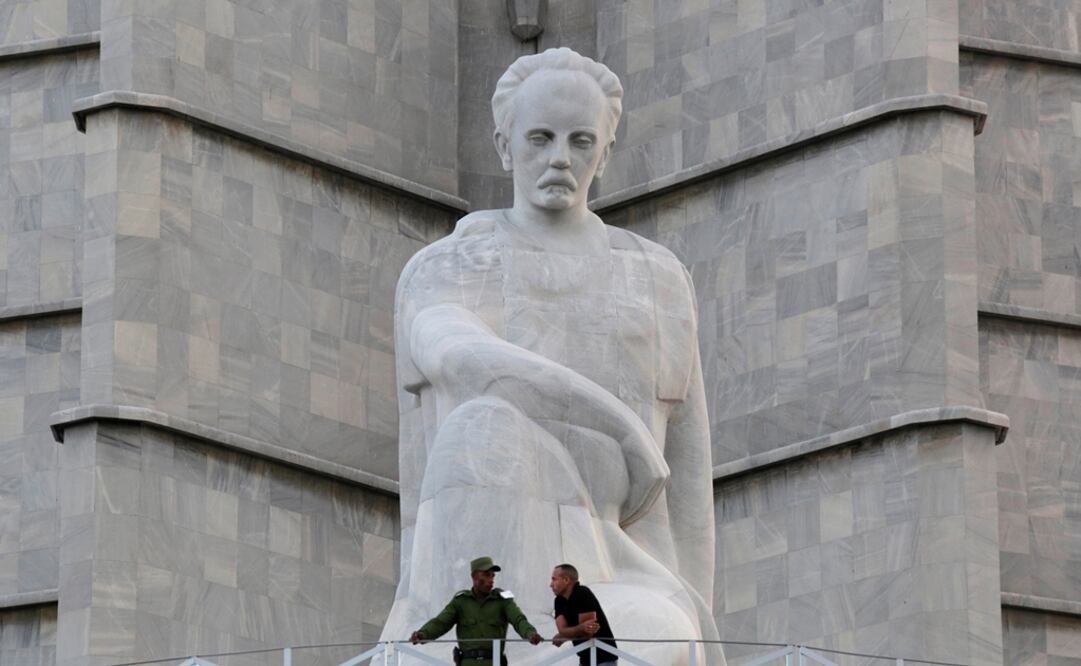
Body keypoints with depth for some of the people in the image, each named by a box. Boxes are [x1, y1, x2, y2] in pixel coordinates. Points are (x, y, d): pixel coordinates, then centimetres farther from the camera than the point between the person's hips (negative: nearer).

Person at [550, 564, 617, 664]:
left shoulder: (583, 595, -16)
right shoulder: (559, 601, 5)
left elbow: (587, 633, -18)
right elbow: (562, 630, -9)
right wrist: (582, 628, -29)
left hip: (604, 658, -8)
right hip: (585, 659, 8)